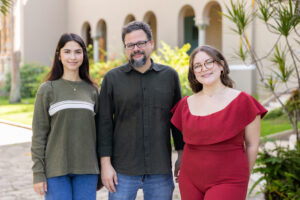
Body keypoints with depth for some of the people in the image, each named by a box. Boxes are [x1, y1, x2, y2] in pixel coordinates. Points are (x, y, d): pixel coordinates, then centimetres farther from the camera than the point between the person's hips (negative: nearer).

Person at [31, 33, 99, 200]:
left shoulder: (92, 90, 8)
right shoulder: (47, 89, 0)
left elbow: (98, 130, 11)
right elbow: (39, 134, -1)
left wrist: (100, 169, 9)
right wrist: (38, 174, -6)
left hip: (86, 168, 2)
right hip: (56, 170, -2)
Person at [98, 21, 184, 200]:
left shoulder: (169, 76, 5)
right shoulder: (112, 78, 2)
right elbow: (105, 123, 1)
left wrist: (182, 156, 7)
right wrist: (105, 163, -4)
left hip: (160, 171, 1)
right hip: (123, 171, -1)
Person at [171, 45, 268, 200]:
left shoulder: (242, 101, -6)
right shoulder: (186, 104, 4)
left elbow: (252, 144, 1)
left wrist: (241, 178, 7)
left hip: (227, 182, -4)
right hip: (190, 181, 4)